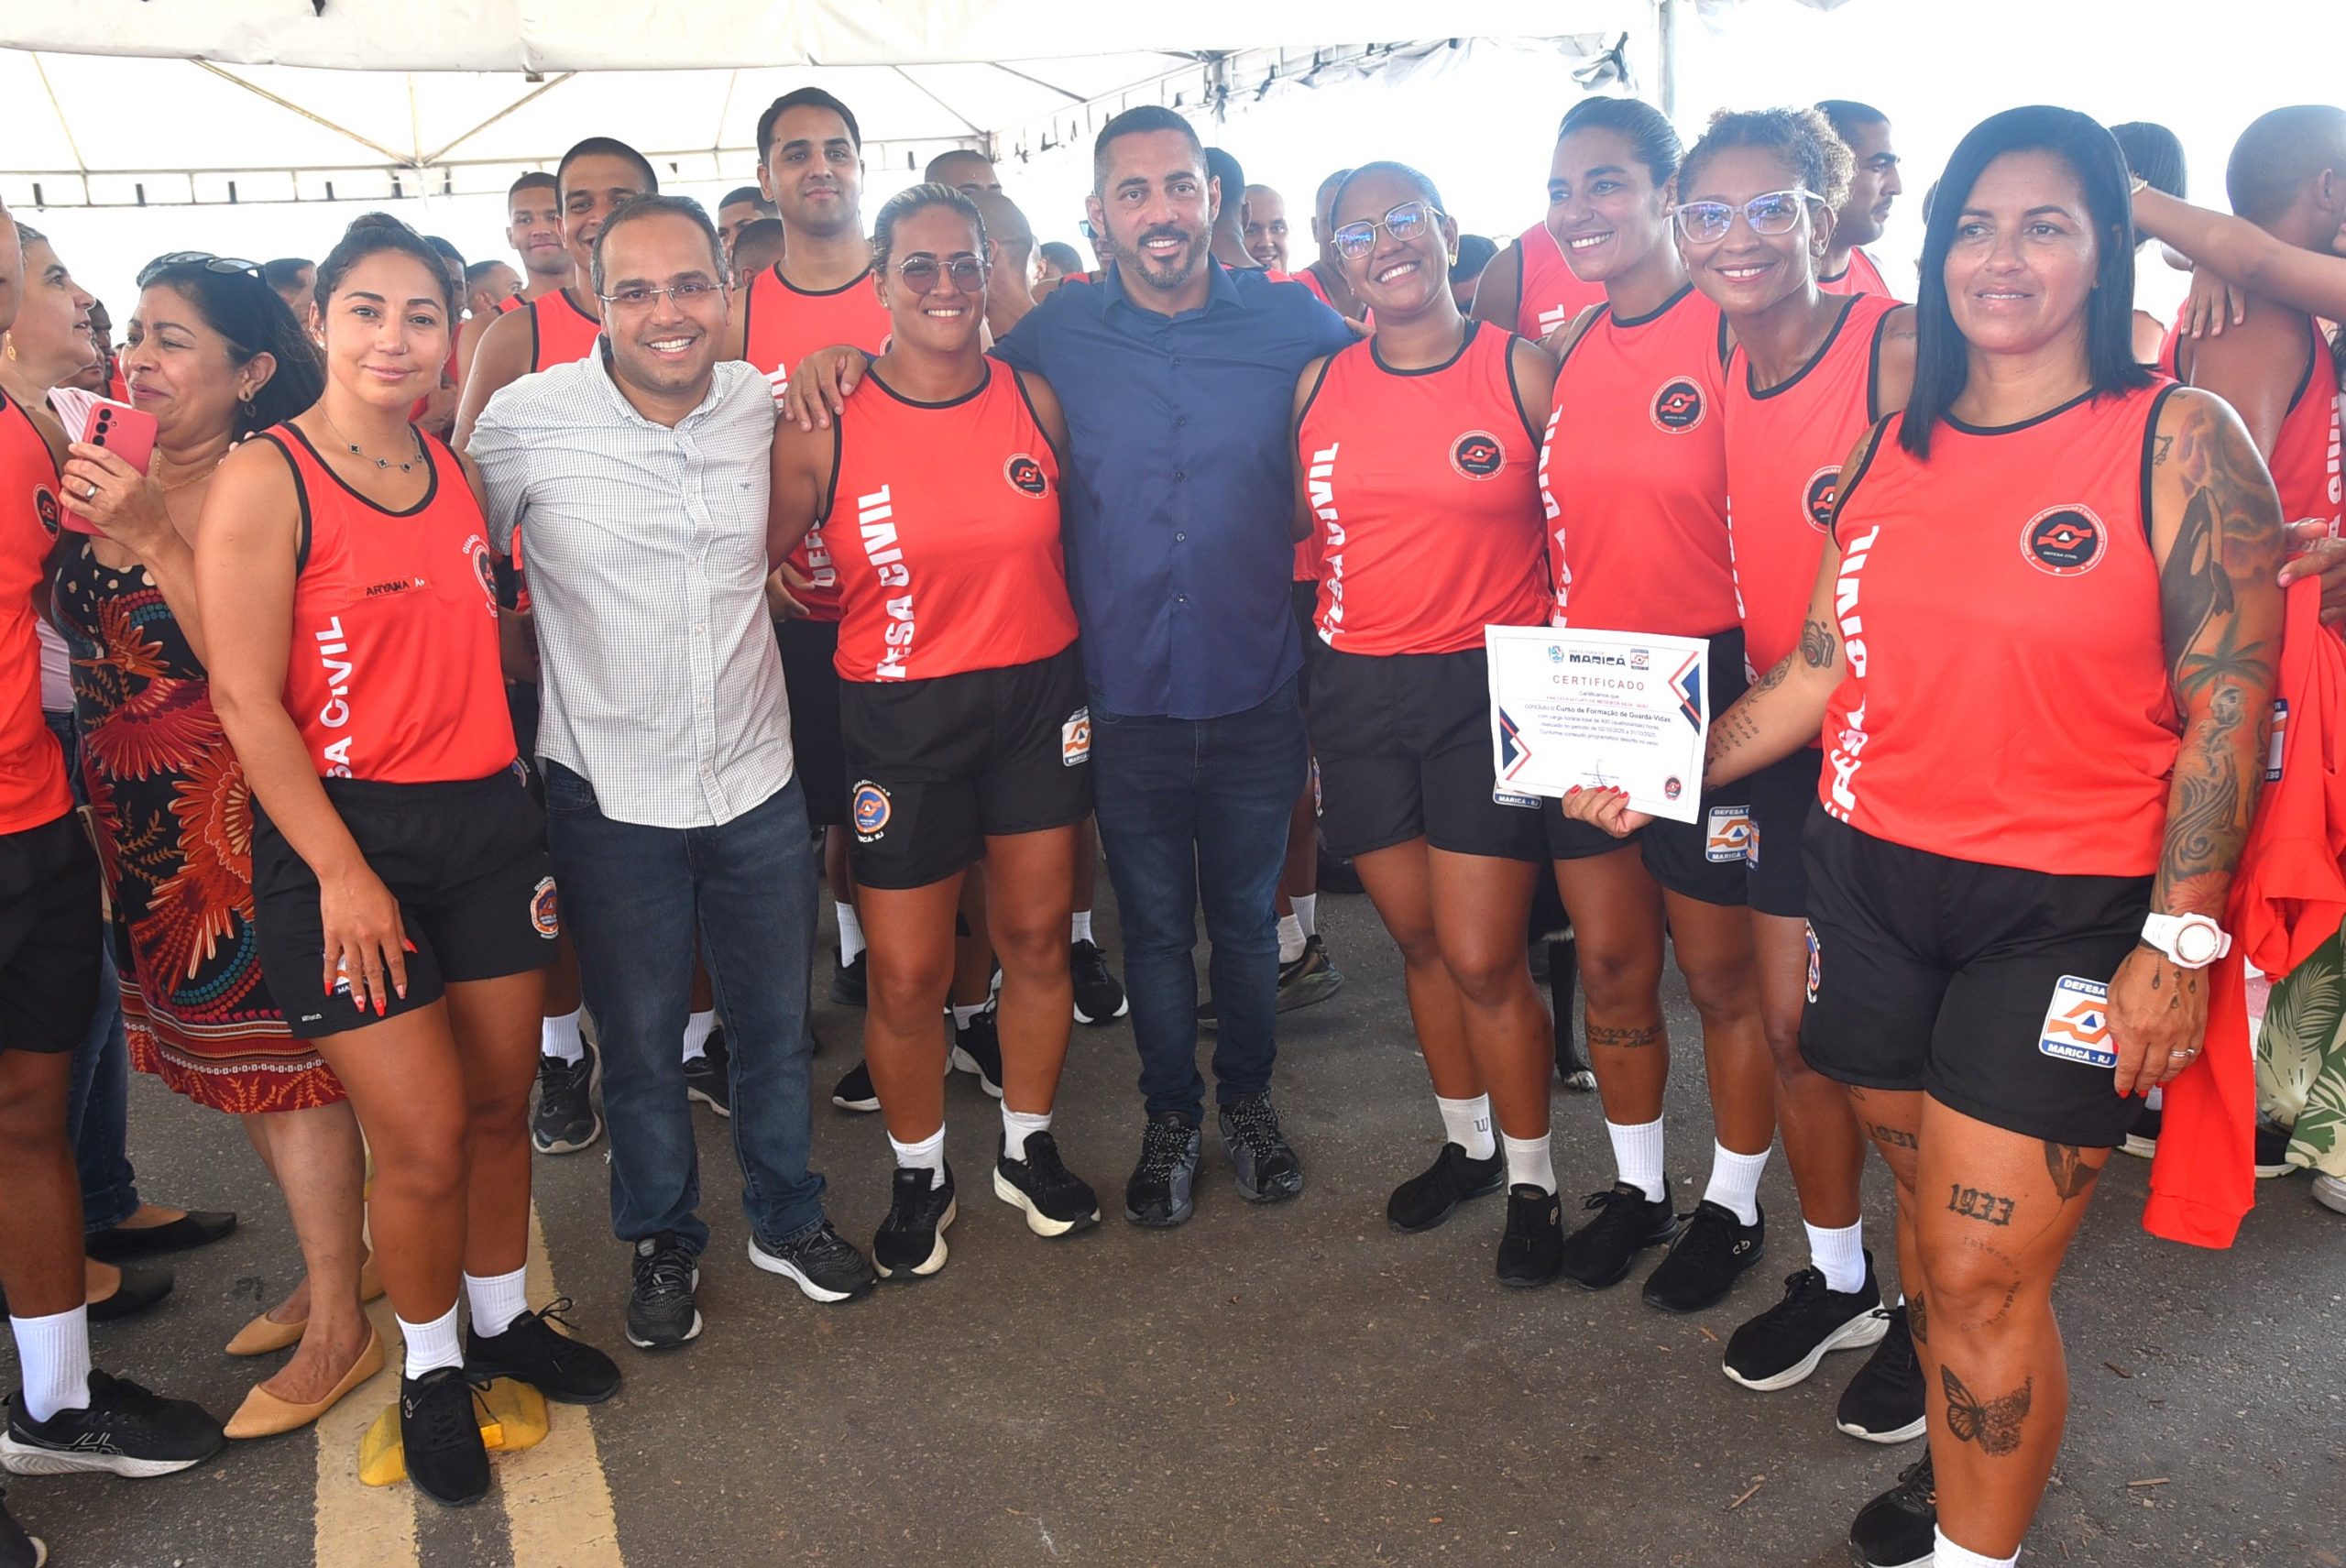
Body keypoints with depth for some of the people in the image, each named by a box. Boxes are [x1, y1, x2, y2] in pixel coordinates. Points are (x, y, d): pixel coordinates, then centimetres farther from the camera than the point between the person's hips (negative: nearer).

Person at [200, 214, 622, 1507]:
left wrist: (517, 804, 10)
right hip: (344, 836, -5)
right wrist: (341, 871, -15)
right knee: (423, 1139, 0)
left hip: (485, 820, 6)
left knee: (502, 1103, 14)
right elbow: (245, 700, -13)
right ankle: (430, 1369, 25)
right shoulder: (263, 479, -10)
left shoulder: (454, 470, 8)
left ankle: (503, 1318, 37)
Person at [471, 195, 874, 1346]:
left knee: (775, 1021, 16)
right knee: (640, 1038, 12)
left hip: (757, 780, 3)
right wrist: (542, 669, -2)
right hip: (611, 797, -3)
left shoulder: (762, 405, -2)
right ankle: (662, 1242, 36)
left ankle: (788, 1219, 39)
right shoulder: (527, 419, -12)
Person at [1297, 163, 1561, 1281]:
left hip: (1488, 686, -4)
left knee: (1484, 959, -3)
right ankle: (1467, 1145, 34)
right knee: (1420, 941, 13)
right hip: (1357, 690, 4)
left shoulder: (1521, 370, -3)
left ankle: (1533, 1180, 18)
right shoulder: (1319, 384, 7)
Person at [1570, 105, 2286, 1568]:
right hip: (1874, 881, 5)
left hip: (2066, 912, -4)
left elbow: (2228, 711, -8)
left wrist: (2178, 942, -12)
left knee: (1983, 1268, -3)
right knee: (1931, 1211, 16)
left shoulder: (2181, 441, -6)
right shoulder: (1896, 446, 8)